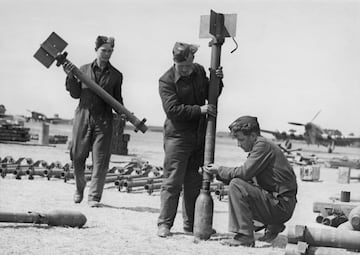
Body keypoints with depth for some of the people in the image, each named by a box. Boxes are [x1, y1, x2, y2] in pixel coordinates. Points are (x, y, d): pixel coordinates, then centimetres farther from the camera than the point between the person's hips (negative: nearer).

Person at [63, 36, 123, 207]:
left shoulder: (116, 75, 9)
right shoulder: (83, 70, 8)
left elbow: (117, 101, 11)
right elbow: (75, 94, 8)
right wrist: (71, 77, -6)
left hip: (104, 120, 0)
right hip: (83, 117, 1)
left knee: (100, 160, -5)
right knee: (78, 156, 6)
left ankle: (94, 196, 1)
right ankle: (79, 188, 29)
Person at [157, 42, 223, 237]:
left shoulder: (199, 71, 8)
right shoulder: (166, 80, -10)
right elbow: (172, 109, -19)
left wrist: (217, 81, -1)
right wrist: (199, 110, -23)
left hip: (199, 136, 6)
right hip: (177, 136, -5)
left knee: (195, 182, 9)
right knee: (173, 181, -5)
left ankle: (191, 225, 18)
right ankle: (164, 223, 6)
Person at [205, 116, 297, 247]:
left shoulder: (263, 145, -13)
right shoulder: (258, 147, 17)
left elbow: (244, 173, -21)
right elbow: (247, 177, 15)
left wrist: (220, 170, -7)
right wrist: (219, 173, 6)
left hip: (281, 204, -10)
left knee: (236, 186, -19)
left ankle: (245, 237, -18)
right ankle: (273, 225, 20)